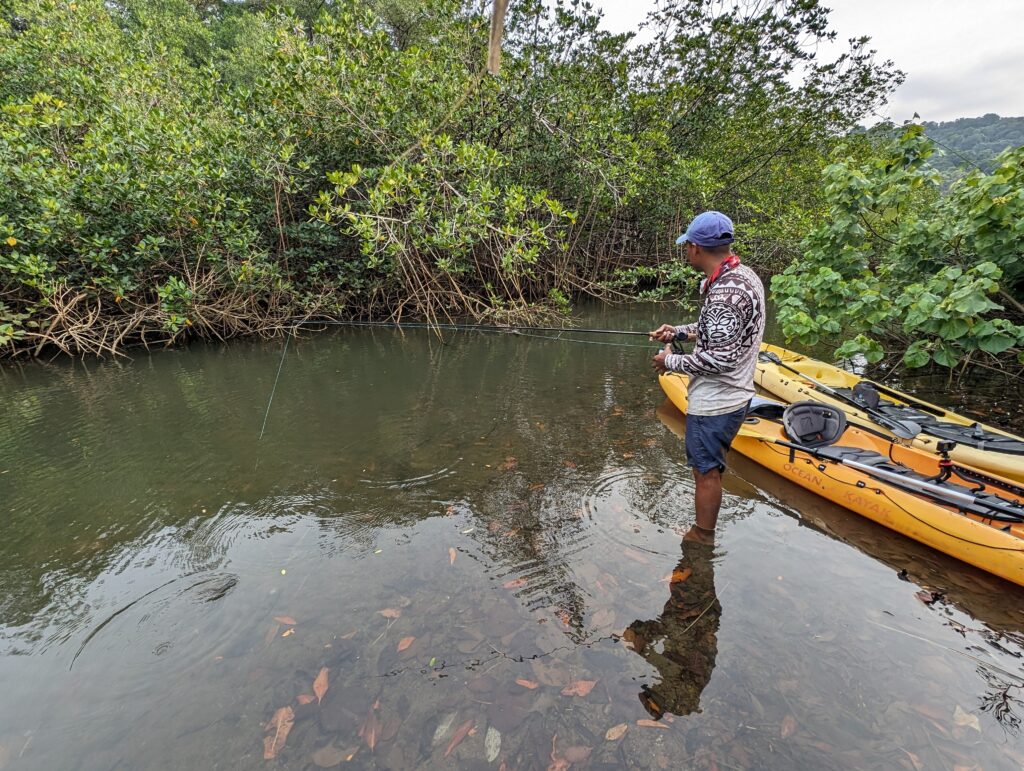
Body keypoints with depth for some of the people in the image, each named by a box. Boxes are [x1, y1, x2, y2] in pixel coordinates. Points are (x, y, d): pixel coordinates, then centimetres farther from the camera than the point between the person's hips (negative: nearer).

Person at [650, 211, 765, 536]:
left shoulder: (725, 292, -27)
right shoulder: (744, 274, 5)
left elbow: (720, 358, -27)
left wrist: (672, 361, -14)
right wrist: (679, 331, 13)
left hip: (713, 402, -10)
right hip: (733, 394, 10)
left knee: (706, 472, 6)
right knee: (709, 467, 23)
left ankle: (703, 541, 24)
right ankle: (704, 529, 40)